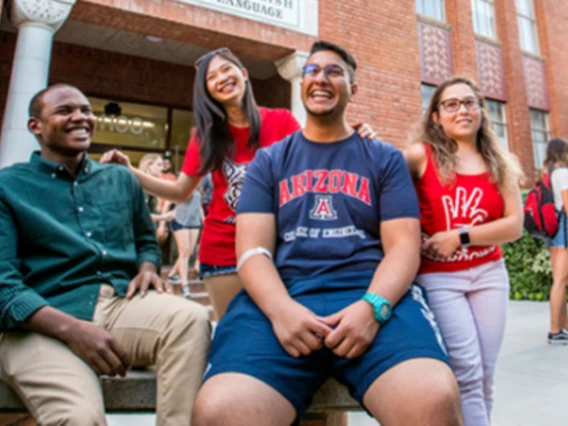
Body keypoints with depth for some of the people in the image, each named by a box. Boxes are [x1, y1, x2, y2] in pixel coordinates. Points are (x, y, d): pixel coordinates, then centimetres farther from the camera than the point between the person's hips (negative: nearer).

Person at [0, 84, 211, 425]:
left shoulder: (121, 179, 19)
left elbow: (146, 241, 28)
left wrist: (147, 268, 1)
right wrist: (72, 329, -22)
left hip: (121, 303, 4)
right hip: (44, 322, -3)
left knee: (192, 318, -28)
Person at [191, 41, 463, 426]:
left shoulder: (385, 159, 16)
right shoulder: (269, 161, 16)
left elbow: (403, 246, 5)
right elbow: (253, 250, 5)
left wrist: (372, 306, -15)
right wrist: (281, 309, -15)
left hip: (372, 293, 0)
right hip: (282, 297, 1)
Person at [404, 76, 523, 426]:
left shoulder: (500, 164, 8)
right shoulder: (421, 156, -2)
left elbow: (514, 225, 0)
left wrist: (460, 237, -12)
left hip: (489, 273, 4)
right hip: (438, 275, -4)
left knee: (484, 376, 8)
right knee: (467, 373, -9)